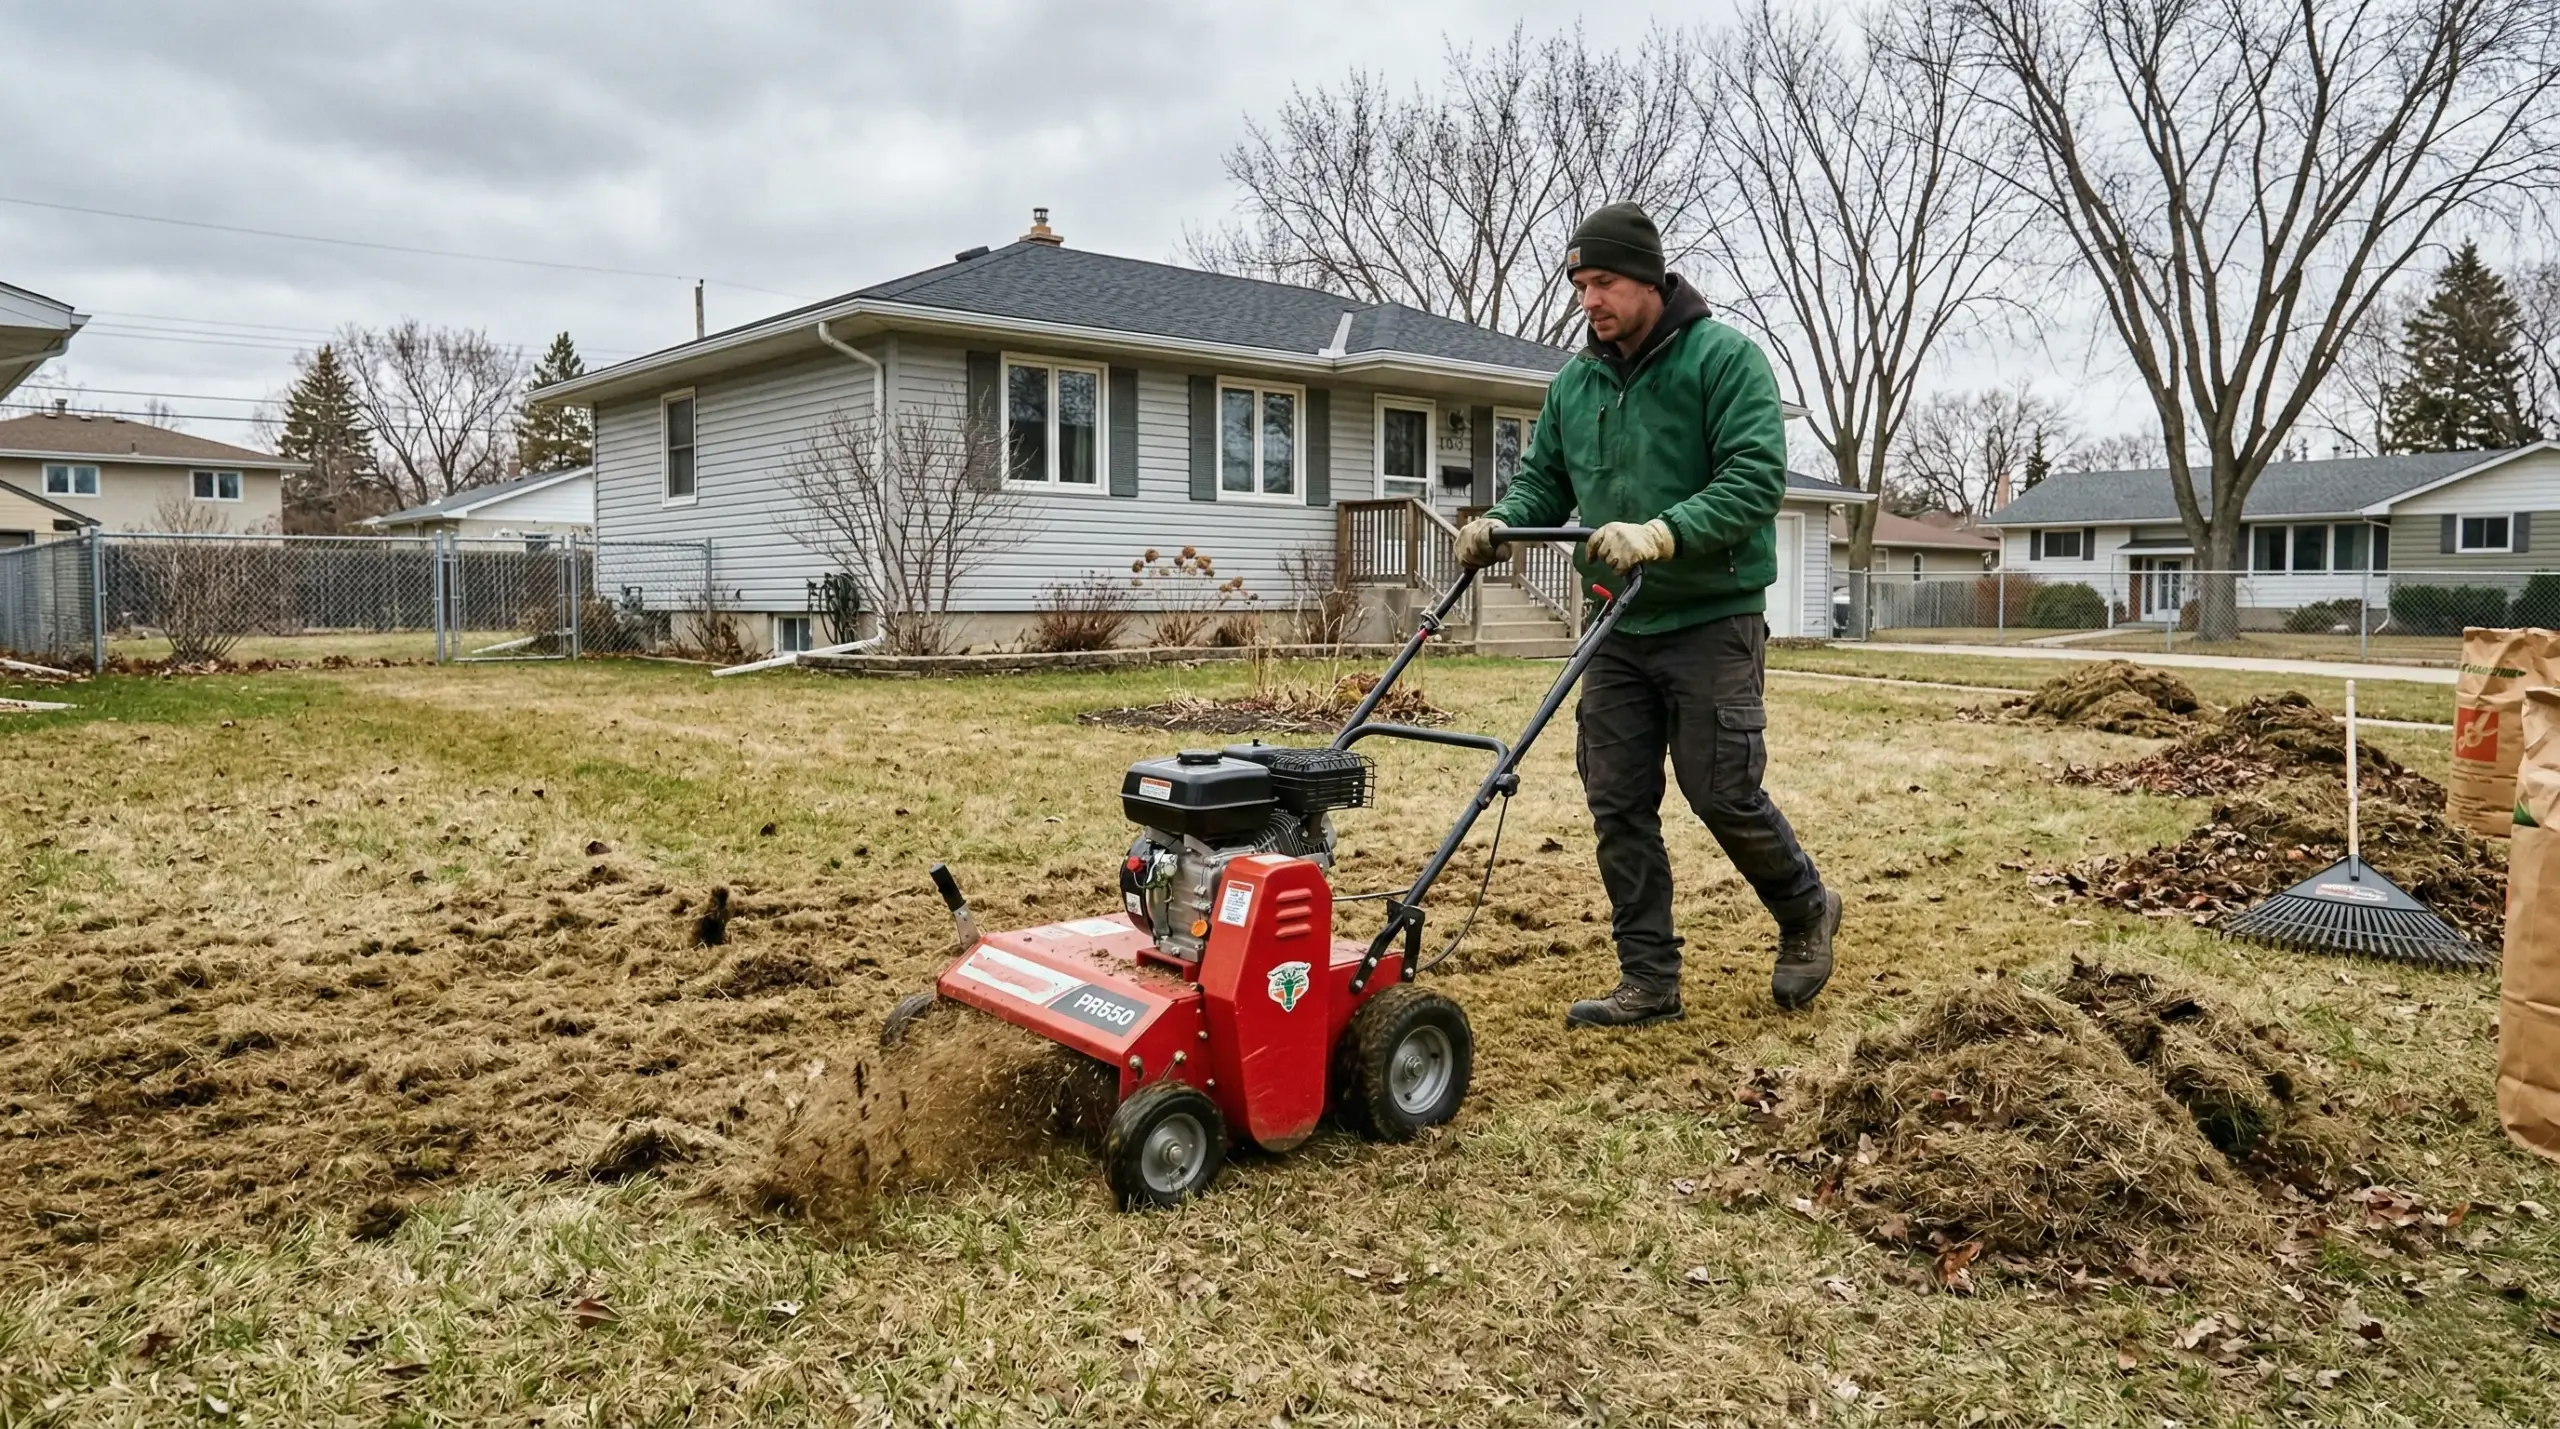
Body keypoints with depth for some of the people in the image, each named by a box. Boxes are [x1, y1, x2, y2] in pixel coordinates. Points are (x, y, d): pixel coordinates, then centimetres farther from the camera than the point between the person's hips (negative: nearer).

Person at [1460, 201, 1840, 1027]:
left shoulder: (1724, 358, -8)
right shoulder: (1575, 383, 11)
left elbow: (1756, 478, -18)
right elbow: (1543, 479, 16)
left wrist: (1663, 533, -31)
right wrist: (1501, 522, -6)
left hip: (1710, 623, -6)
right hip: (1616, 629, 6)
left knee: (1723, 794, -3)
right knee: (1618, 805, 4)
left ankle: (1806, 913, 27)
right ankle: (1649, 983, 14)